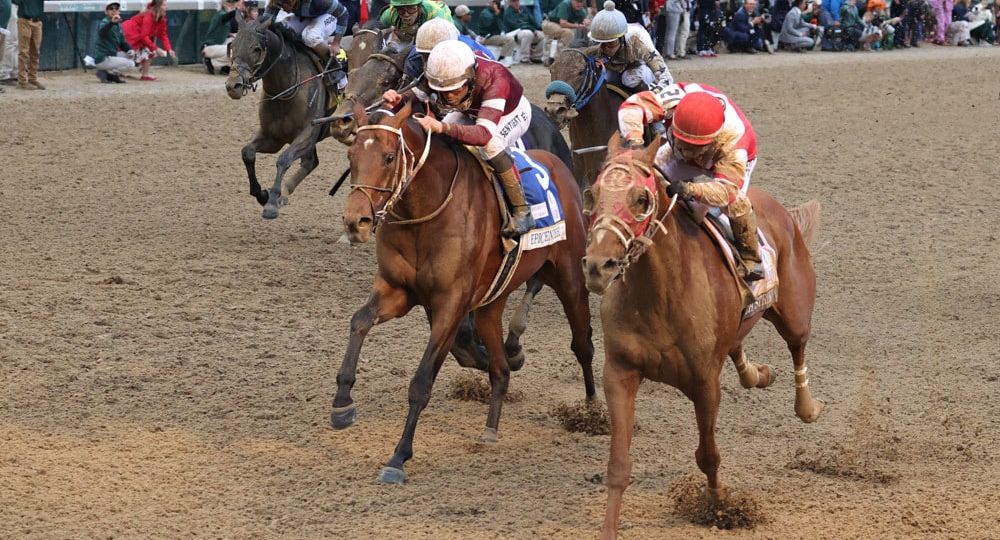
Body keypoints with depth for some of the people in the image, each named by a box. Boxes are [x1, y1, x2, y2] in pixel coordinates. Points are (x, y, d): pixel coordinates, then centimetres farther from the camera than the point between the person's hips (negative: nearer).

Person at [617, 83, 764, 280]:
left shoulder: (732, 139, -48)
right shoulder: (674, 99, -43)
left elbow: (726, 189, -55)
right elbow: (632, 106, -46)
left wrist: (691, 190, -75)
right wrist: (634, 140, -66)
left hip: (726, 161, -4)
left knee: (734, 202, -29)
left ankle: (750, 258, -5)